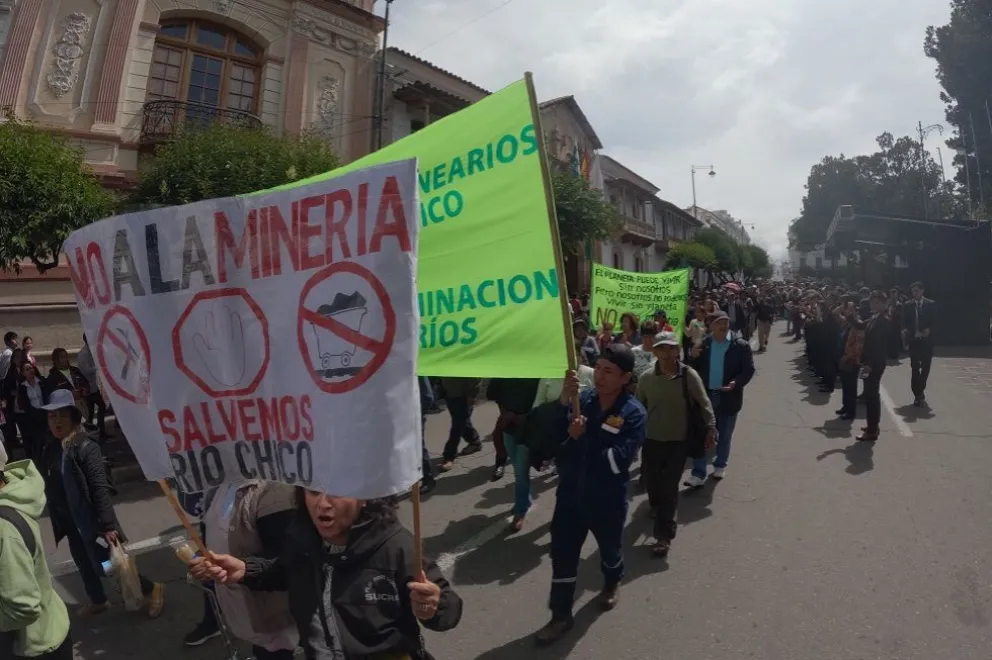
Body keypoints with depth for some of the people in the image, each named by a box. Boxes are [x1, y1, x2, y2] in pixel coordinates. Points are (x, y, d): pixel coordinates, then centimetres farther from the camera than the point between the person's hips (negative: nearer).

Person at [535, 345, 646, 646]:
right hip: (570, 494, 2)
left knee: (610, 549, 24)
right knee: (562, 555, 9)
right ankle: (561, 615, 28)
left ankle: (612, 584, 56)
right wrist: (563, 401, -28)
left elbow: (618, 461, -24)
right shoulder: (582, 400, -7)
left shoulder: (633, 413, -16)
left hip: (607, 500, -2)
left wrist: (580, 440, -21)